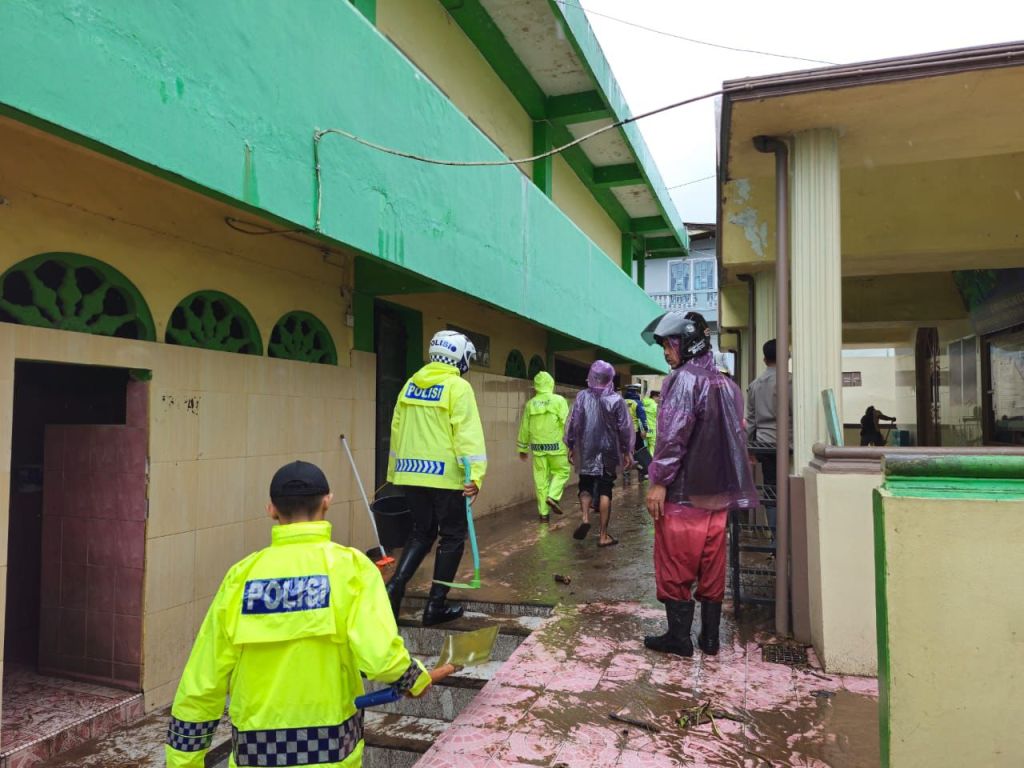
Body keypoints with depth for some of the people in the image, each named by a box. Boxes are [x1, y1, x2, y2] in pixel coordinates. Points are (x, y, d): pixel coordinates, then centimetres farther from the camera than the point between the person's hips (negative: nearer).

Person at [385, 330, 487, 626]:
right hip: (445, 475, -6)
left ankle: (396, 585, 2)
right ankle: (436, 605, 12)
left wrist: (394, 471, 24)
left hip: (411, 473, 6)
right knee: (453, 536, 9)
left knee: (421, 532, 19)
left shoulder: (410, 385, 12)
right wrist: (475, 474, -22)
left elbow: (397, 430, 15)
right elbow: (468, 433, -17)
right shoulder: (458, 387, -7)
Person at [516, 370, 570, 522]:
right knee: (561, 472, 15)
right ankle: (552, 497, -5)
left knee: (541, 479, 8)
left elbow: (524, 428, 11)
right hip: (556, 446, -3)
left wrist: (523, 448, 21)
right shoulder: (558, 400, -5)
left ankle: (543, 513, 11)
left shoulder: (530, 404, 6)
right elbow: (567, 424, -10)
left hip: (538, 447, 3)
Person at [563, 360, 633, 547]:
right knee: (605, 490, 5)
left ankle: (585, 518, -6)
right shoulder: (616, 400, -8)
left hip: (586, 452, 1)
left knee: (585, 485, 18)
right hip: (608, 452, -1)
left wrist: (570, 447, 8)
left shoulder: (582, 397, -6)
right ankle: (603, 535, 8)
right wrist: (627, 451, 6)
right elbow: (624, 428, -5)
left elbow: (572, 423, -3)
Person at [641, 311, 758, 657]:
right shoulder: (727, 385, 12)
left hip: (683, 492, -8)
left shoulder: (683, 380, -14)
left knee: (675, 566, 3)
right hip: (718, 492, 8)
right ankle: (710, 638, 21)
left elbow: (673, 436, -20)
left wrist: (659, 482, -15)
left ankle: (679, 638, 10)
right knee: (712, 567, 13)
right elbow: (736, 434, 17)